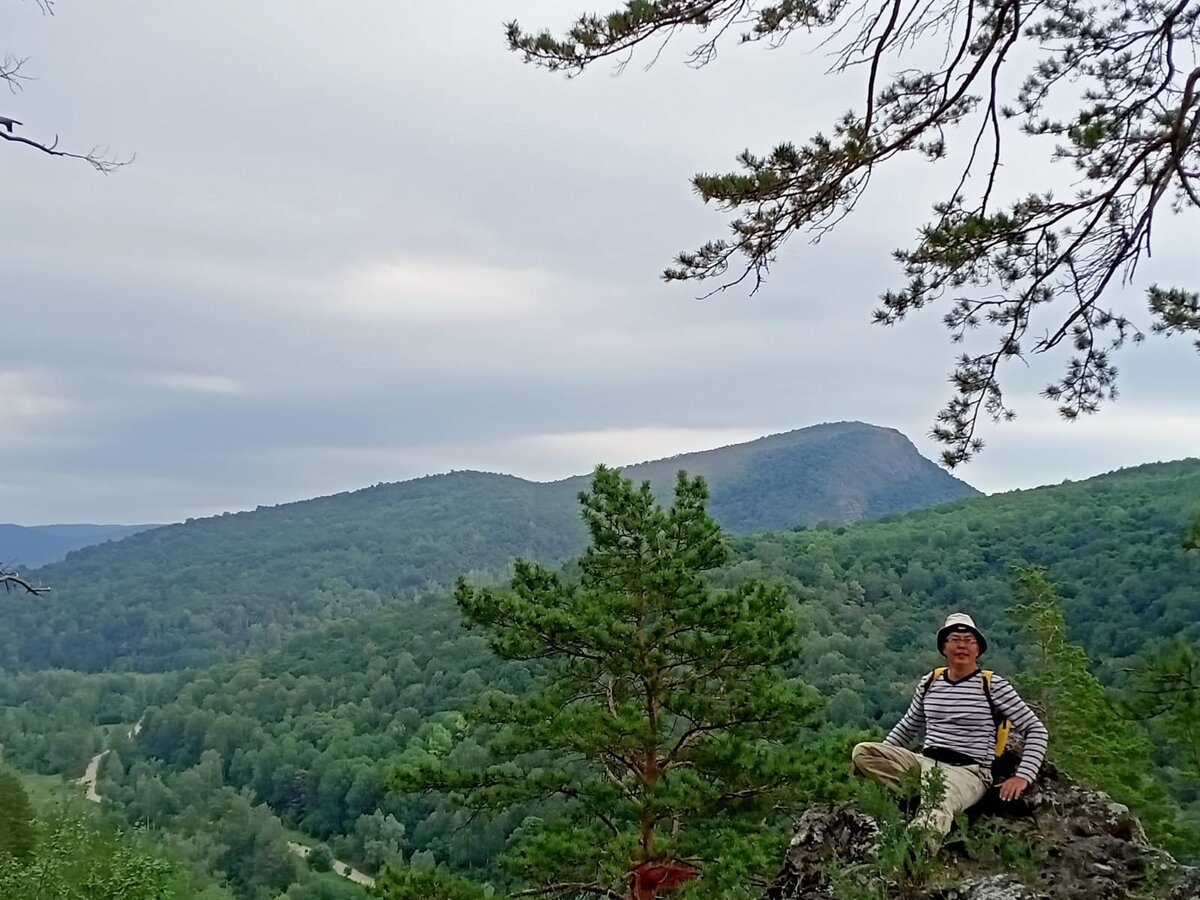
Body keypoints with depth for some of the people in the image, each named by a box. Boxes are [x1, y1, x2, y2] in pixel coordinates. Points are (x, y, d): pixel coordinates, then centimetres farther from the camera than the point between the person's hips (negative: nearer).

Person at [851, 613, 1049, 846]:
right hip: (925, 762, 5)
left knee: (937, 803, -41)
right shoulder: (929, 682, 12)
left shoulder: (993, 686, 0)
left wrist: (1023, 776, -12)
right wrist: (879, 759, 16)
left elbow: (1036, 730, 2)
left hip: (968, 772, -5)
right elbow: (908, 727, 28)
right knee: (862, 751, -17)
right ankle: (923, 796, -26)